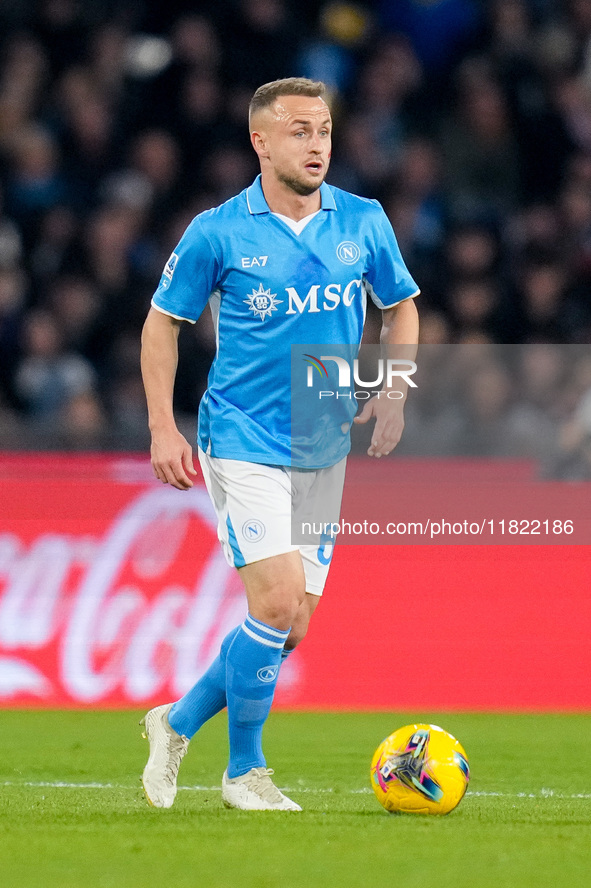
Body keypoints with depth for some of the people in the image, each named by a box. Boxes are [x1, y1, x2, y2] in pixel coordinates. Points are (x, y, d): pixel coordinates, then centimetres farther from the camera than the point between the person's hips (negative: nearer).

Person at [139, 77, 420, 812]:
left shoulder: (364, 223, 3)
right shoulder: (217, 232, -7)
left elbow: (400, 306, 18)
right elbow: (163, 320, 4)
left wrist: (393, 394, 3)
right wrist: (162, 428, -4)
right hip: (242, 442, -5)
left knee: (290, 631, 4)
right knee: (277, 602, -17)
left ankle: (178, 723, 27)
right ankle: (244, 772, -1)